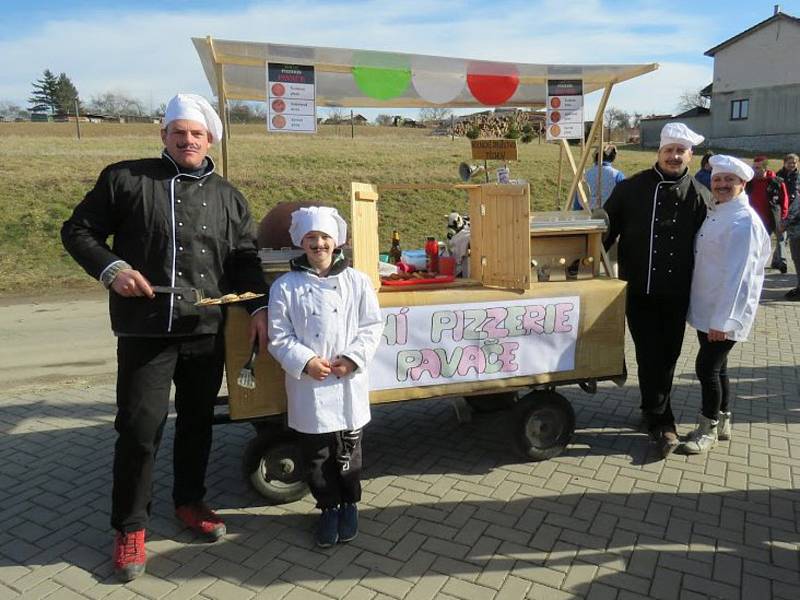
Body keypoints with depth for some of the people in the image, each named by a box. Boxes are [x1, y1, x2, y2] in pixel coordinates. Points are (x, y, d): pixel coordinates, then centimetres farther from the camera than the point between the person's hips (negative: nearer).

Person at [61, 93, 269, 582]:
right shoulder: (125, 179, 1)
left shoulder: (226, 196, 11)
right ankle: (130, 526, 19)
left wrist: (258, 307, -1)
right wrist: (111, 269, -12)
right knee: (139, 430, 0)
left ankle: (190, 501, 36)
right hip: (145, 331, -3)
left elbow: (245, 258, 12)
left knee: (197, 422, 14)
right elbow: (78, 231, 5)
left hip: (207, 331, 4)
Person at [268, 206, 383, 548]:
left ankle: (350, 503, 34)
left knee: (348, 452, 13)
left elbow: (371, 327, 1)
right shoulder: (286, 286, -2)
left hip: (349, 383, 0)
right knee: (316, 455, 10)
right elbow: (279, 337, -3)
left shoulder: (357, 281, 0)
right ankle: (328, 507, 31)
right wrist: (305, 361, -16)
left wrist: (352, 358, -12)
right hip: (308, 386, 0)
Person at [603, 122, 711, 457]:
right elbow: (606, 231, 4)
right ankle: (662, 422, 12)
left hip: (676, 294, 2)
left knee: (668, 357, 11)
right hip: (639, 291, -1)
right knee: (649, 357, 0)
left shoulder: (699, 196, 3)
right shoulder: (631, 188, 0)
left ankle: (654, 413, 30)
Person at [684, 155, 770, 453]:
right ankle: (722, 422, 32)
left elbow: (739, 274, -23)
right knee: (715, 366, 17)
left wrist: (722, 319, -24)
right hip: (705, 308, 8)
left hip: (725, 312, -8)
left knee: (706, 366, -3)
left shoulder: (744, 221, -18)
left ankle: (708, 428, 15)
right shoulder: (714, 213, 9)